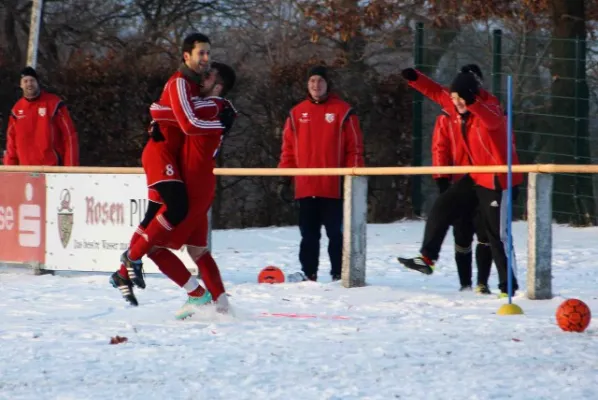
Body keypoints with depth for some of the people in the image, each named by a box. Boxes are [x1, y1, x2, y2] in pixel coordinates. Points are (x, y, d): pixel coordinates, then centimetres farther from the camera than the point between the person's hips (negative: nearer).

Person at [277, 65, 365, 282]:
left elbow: (355, 148, -2)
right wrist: (285, 179, 6)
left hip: (334, 187, -3)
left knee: (336, 232, 0)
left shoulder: (343, 112, 0)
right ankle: (308, 273, 14)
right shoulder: (297, 113, 10)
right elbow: (288, 148, 10)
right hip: (305, 187, 3)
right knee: (308, 234, 9)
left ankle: (338, 273, 4)